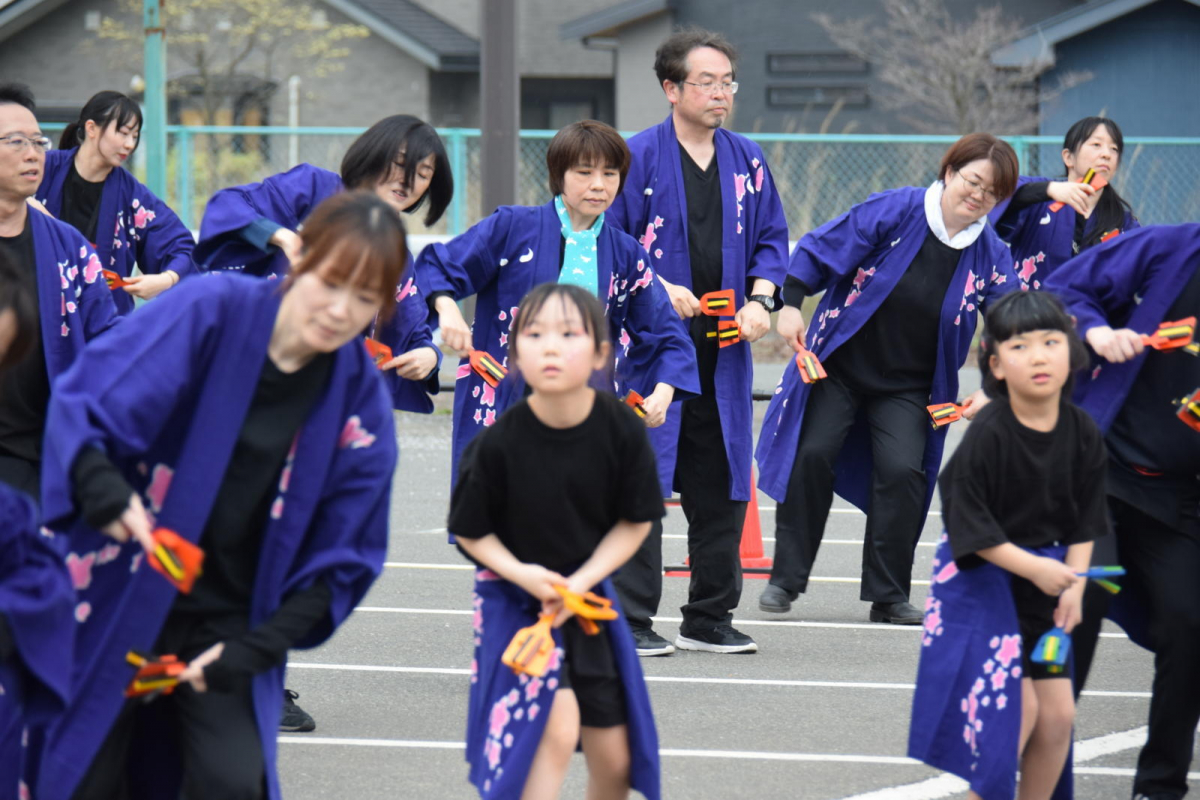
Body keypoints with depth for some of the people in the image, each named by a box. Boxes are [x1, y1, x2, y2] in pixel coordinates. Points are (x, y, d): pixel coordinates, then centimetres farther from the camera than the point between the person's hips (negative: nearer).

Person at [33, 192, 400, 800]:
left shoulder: (359, 400, -6)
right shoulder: (207, 314, -14)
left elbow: (340, 560, 0)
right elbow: (81, 407, -17)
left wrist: (254, 648, -11)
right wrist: (105, 491, -38)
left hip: (229, 628, 1)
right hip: (117, 607, -1)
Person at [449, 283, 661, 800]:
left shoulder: (621, 431, -16)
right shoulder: (498, 443, -21)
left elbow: (635, 522, -4)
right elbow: (469, 530, -7)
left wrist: (581, 581, -15)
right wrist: (520, 574, -22)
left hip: (588, 597, 3)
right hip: (515, 600, -3)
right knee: (558, 727, -23)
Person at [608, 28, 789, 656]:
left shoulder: (747, 161, 11)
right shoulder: (637, 156, -5)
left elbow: (771, 240, 16)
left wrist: (760, 301, 0)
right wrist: (657, 289, -15)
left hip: (722, 348, 5)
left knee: (720, 484, 9)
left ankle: (710, 618, 20)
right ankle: (629, 621, -1)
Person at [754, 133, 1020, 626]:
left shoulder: (990, 255, -7)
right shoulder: (895, 211, -15)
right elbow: (820, 249, -10)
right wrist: (791, 304, -18)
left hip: (907, 384, 1)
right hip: (838, 363, -1)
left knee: (903, 471, -13)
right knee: (811, 456, -7)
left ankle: (888, 597, 0)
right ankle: (785, 580, 9)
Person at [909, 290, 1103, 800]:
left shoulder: (1082, 433, -5)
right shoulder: (987, 435, -21)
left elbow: (1084, 523, 4)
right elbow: (971, 529, -19)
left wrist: (1074, 585, -8)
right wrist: (1034, 569, -24)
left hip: (1045, 575, 6)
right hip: (981, 576, -5)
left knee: (1058, 713, 4)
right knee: (1017, 706, -12)